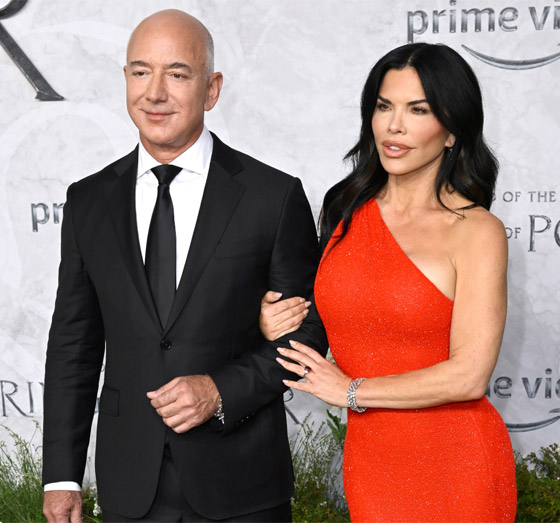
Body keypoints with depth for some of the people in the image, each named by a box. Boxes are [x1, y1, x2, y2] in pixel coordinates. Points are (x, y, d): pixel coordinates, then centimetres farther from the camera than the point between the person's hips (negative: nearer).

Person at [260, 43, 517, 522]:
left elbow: (469, 375, -18)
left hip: (456, 465, -4)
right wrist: (277, 326, -5)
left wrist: (351, 390, -10)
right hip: (368, 461, 4)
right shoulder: (346, 211, 4)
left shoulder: (477, 232, -12)